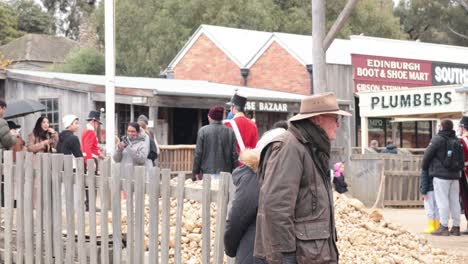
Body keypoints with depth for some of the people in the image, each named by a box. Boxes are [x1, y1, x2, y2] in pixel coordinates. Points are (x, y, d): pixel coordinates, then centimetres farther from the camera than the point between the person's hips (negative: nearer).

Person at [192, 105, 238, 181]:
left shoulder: (203, 131, -2)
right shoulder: (230, 132, 3)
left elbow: (198, 153, -2)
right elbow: (235, 155, 2)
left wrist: (195, 172, 4)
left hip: (207, 172, -2)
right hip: (225, 174, 2)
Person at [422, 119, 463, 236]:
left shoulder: (438, 139, -9)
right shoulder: (458, 141, 13)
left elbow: (427, 155, -7)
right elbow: (462, 159, 16)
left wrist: (424, 167, 10)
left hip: (441, 175, -7)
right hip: (455, 175, 7)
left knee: (442, 201, -6)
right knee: (454, 201, 9)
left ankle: (444, 227, -8)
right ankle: (456, 227, 10)